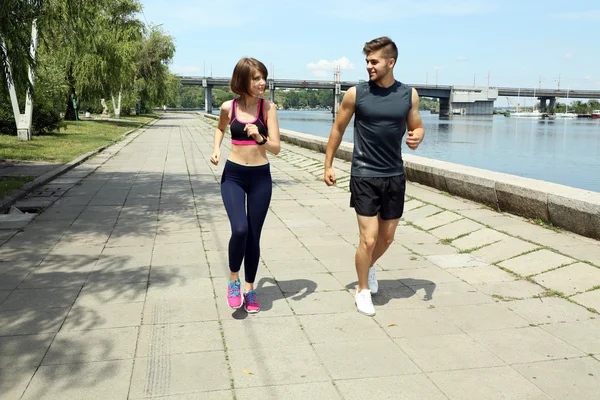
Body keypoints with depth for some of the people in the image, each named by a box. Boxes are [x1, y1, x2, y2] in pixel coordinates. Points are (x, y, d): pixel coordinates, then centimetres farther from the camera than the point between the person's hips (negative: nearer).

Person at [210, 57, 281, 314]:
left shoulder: (268, 108, -5)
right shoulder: (229, 107, -2)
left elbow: (276, 148, -9)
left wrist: (260, 138, -28)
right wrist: (216, 148, 4)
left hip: (261, 177, 0)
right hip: (233, 176, 0)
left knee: (254, 236, 6)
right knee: (240, 230, -18)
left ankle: (249, 289, 24)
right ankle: (233, 280, 8)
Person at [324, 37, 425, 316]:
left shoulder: (409, 94, 1)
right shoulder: (356, 93, -6)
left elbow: (417, 127, 12)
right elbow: (338, 129, 4)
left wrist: (417, 138, -12)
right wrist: (328, 165, 4)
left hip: (395, 177, 4)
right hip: (364, 176, -3)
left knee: (387, 237, 15)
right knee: (368, 239, -6)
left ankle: (369, 267, 46)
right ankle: (363, 290, 18)